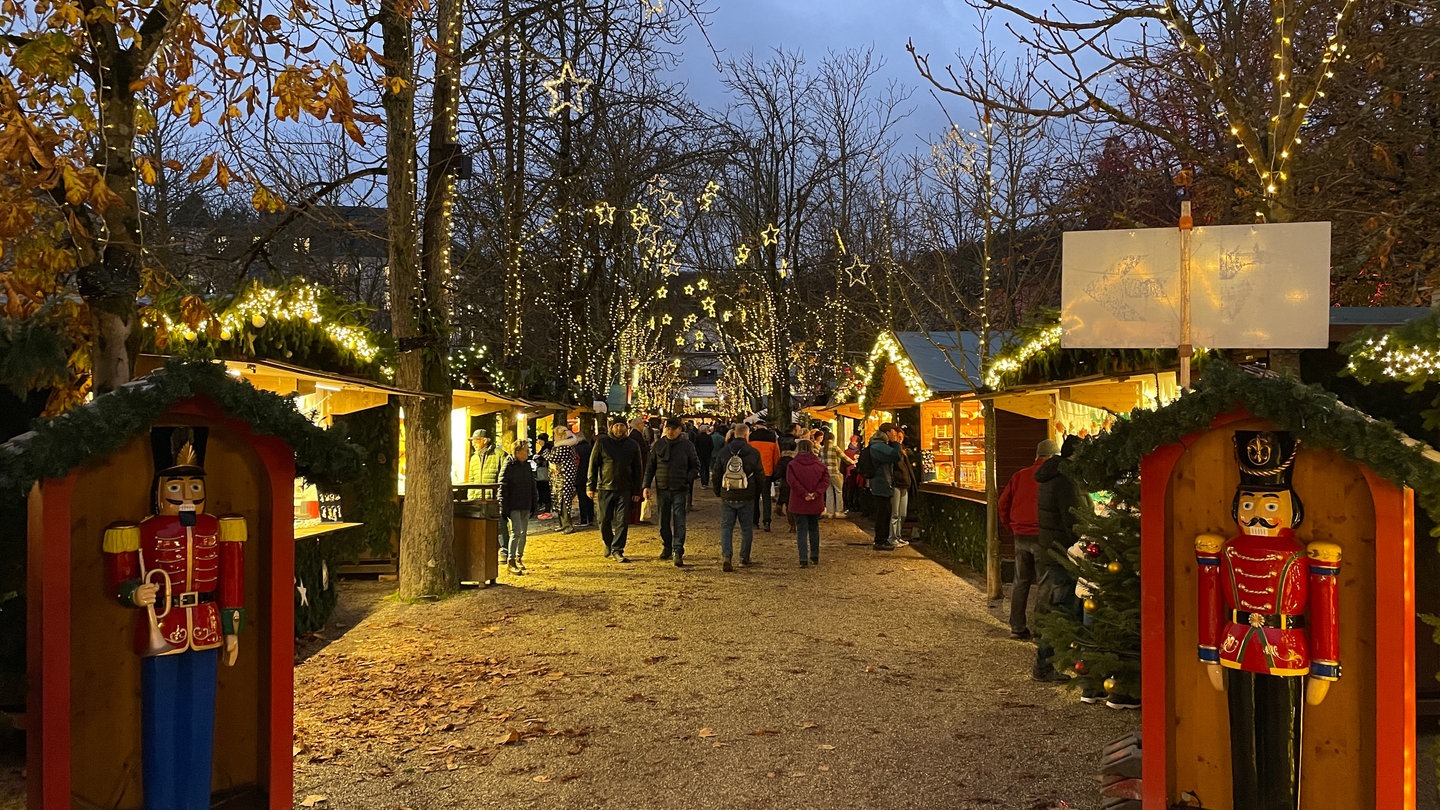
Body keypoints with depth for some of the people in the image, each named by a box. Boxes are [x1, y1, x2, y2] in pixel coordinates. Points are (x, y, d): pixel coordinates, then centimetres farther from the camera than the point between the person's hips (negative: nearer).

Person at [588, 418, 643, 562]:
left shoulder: (632, 445, 6)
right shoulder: (602, 442, 1)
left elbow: (637, 469, 9)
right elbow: (593, 465, 3)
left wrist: (636, 491, 5)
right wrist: (592, 487, -2)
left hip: (624, 489, 1)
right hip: (605, 488, 0)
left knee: (622, 521, -3)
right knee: (605, 520, 5)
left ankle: (617, 550, 3)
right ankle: (608, 544, 28)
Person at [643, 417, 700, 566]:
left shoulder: (687, 445, -1)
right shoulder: (659, 444, 5)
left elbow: (696, 466, 7)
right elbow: (650, 466, 9)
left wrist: (687, 479, -9)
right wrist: (647, 485, 3)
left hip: (679, 489, -3)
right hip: (662, 488, 3)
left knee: (679, 522, -8)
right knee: (664, 521, 12)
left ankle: (678, 552, -9)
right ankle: (666, 547, 28)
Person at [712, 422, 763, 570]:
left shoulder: (723, 452, 0)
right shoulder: (753, 453, -5)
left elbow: (715, 475, 5)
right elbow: (760, 476, 0)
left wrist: (718, 492, 19)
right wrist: (758, 489, 19)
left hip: (727, 497, 1)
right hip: (747, 497, -1)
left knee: (726, 527, 5)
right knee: (747, 528, 13)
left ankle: (726, 557, -11)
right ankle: (744, 557, 19)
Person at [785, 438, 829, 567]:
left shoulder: (792, 464, -6)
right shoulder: (820, 464, 1)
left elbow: (792, 482, -17)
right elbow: (826, 480, -6)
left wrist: (804, 494, -16)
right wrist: (816, 493, -13)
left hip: (798, 503, -3)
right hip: (816, 503, 3)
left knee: (801, 530, 2)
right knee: (814, 528, 18)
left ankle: (803, 559, -4)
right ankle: (814, 557, 24)